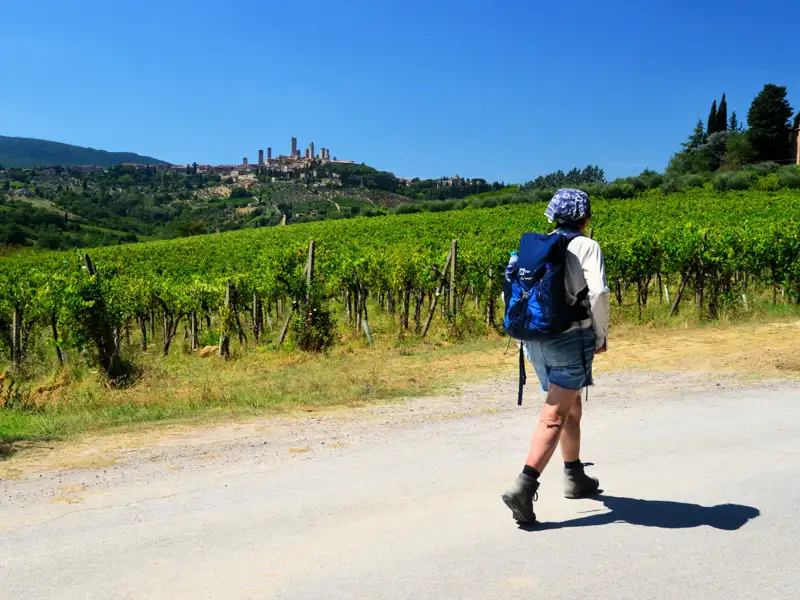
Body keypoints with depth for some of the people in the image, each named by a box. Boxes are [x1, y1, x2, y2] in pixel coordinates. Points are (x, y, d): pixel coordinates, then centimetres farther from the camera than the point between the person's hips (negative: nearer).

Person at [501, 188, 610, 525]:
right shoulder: (587, 247, -4)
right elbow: (598, 293, -17)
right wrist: (602, 335, -4)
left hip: (536, 340, 6)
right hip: (572, 339, -6)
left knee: (571, 406, 23)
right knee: (554, 417, -6)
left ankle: (575, 478, 34)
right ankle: (523, 488, -17)